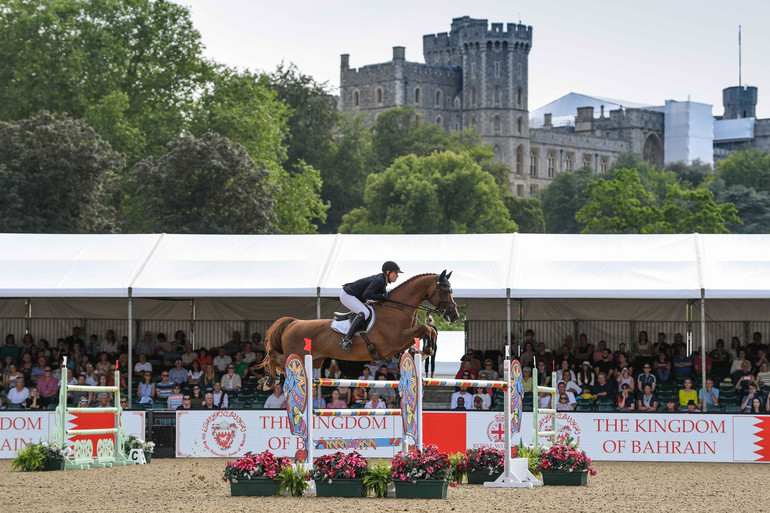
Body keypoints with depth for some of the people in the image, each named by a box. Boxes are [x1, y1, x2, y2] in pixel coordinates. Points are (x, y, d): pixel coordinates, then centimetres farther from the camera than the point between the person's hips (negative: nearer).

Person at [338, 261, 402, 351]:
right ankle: (346, 339, -33)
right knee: (364, 313, -28)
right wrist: (383, 296, -23)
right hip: (347, 295, -11)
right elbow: (366, 295, -29)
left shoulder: (382, 280, 8)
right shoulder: (378, 280, -22)